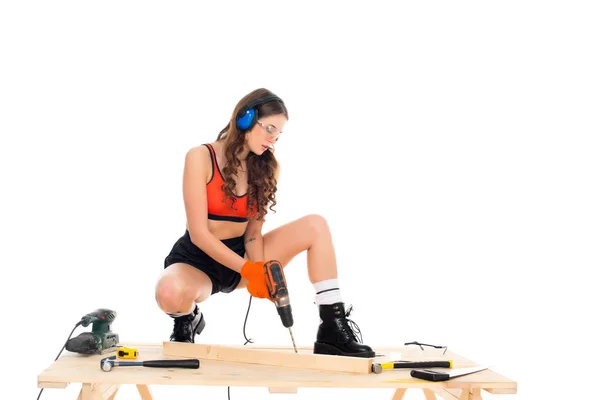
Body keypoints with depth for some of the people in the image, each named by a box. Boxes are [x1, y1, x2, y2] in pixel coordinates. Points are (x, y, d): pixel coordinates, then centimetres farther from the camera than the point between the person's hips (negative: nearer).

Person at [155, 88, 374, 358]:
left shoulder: (266, 168, 0)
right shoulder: (200, 157, -15)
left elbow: (254, 229, -5)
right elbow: (199, 233, -19)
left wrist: (259, 270, -25)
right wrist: (248, 270, -27)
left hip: (241, 254, 4)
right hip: (197, 259, -4)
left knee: (315, 226, -15)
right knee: (171, 292, -41)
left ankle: (333, 331, -15)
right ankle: (186, 320, -1)